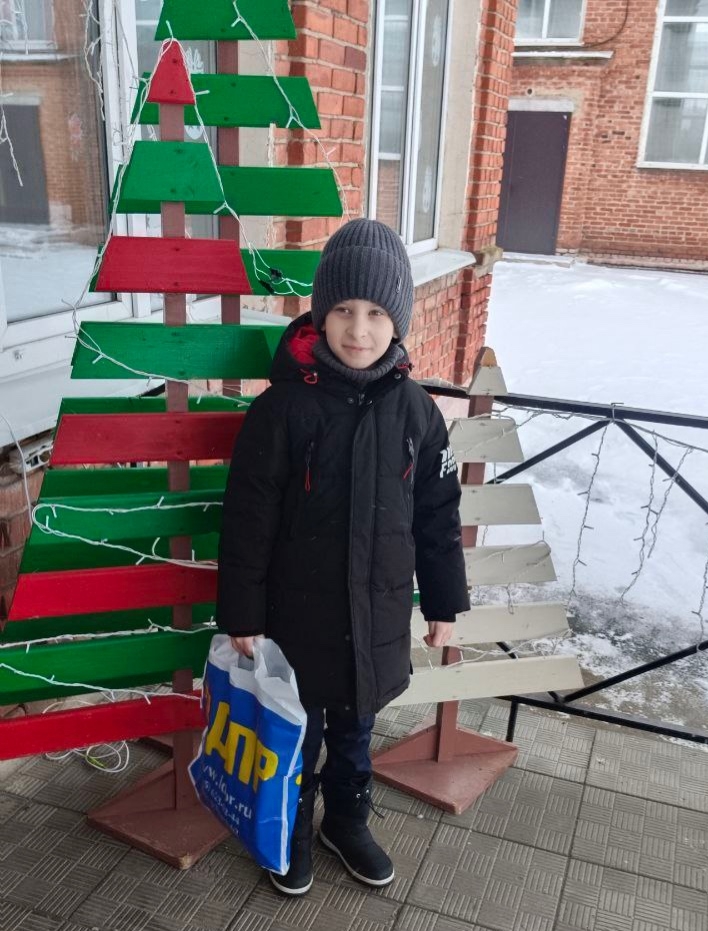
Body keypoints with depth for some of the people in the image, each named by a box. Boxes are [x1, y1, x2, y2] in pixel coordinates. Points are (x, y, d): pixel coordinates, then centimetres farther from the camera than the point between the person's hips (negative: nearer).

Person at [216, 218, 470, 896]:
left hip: (379, 614, 3)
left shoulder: (414, 410, -6)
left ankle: (346, 822, 47)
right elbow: (247, 520, -12)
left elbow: (437, 515, 3)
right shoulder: (284, 407, -16)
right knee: (297, 733, 18)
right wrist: (241, 615, -8)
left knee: (354, 730, 22)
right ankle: (292, 830, 43)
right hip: (299, 613, -2)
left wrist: (443, 603, 7)